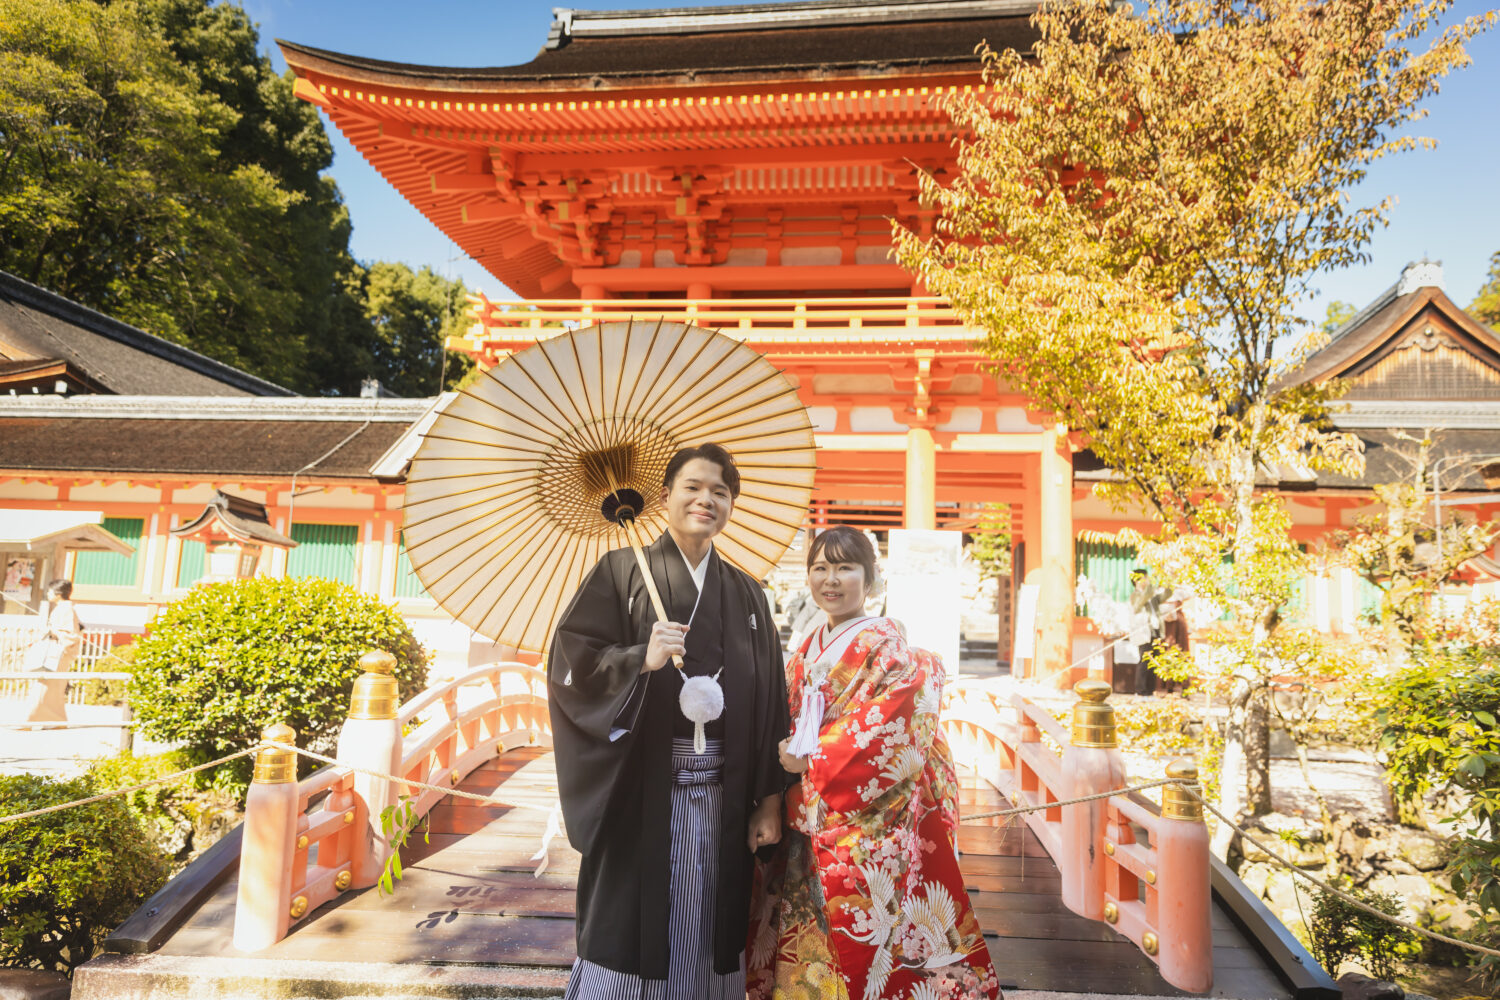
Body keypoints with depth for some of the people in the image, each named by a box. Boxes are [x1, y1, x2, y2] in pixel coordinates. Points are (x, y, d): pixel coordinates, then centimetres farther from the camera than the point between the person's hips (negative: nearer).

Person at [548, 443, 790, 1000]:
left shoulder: (747, 594, 11)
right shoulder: (621, 572, 2)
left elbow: (771, 703, 8)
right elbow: (570, 662, -5)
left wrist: (770, 801, 3)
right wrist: (641, 659, -21)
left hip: (722, 798, 3)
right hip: (642, 792, -3)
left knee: (705, 938, 10)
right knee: (629, 932, 4)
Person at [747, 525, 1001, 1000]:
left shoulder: (889, 650, -8)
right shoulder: (804, 654, 11)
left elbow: (883, 740, -16)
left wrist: (812, 762, -12)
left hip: (864, 831, -6)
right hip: (805, 835, 6)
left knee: (855, 958, 1)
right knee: (802, 952, 13)